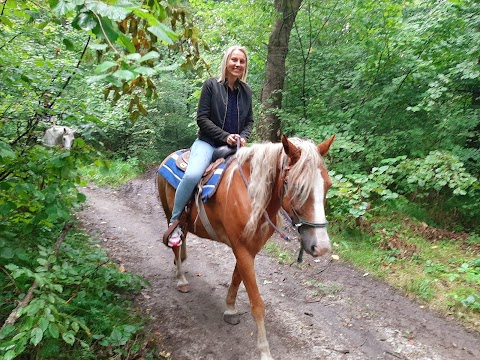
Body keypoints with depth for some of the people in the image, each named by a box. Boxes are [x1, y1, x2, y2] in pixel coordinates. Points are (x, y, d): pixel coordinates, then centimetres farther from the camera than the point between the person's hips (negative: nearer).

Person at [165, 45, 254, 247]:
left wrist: (243, 137, -5)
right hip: (208, 142, -5)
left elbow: (250, 120, 17)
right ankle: (175, 222, -11)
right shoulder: (211, 85, -2)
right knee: (192, 175, -32)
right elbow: (202, 118, -6)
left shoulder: (246, 91, 12)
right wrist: (225, 136, -16)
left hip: (234, 146, 5)